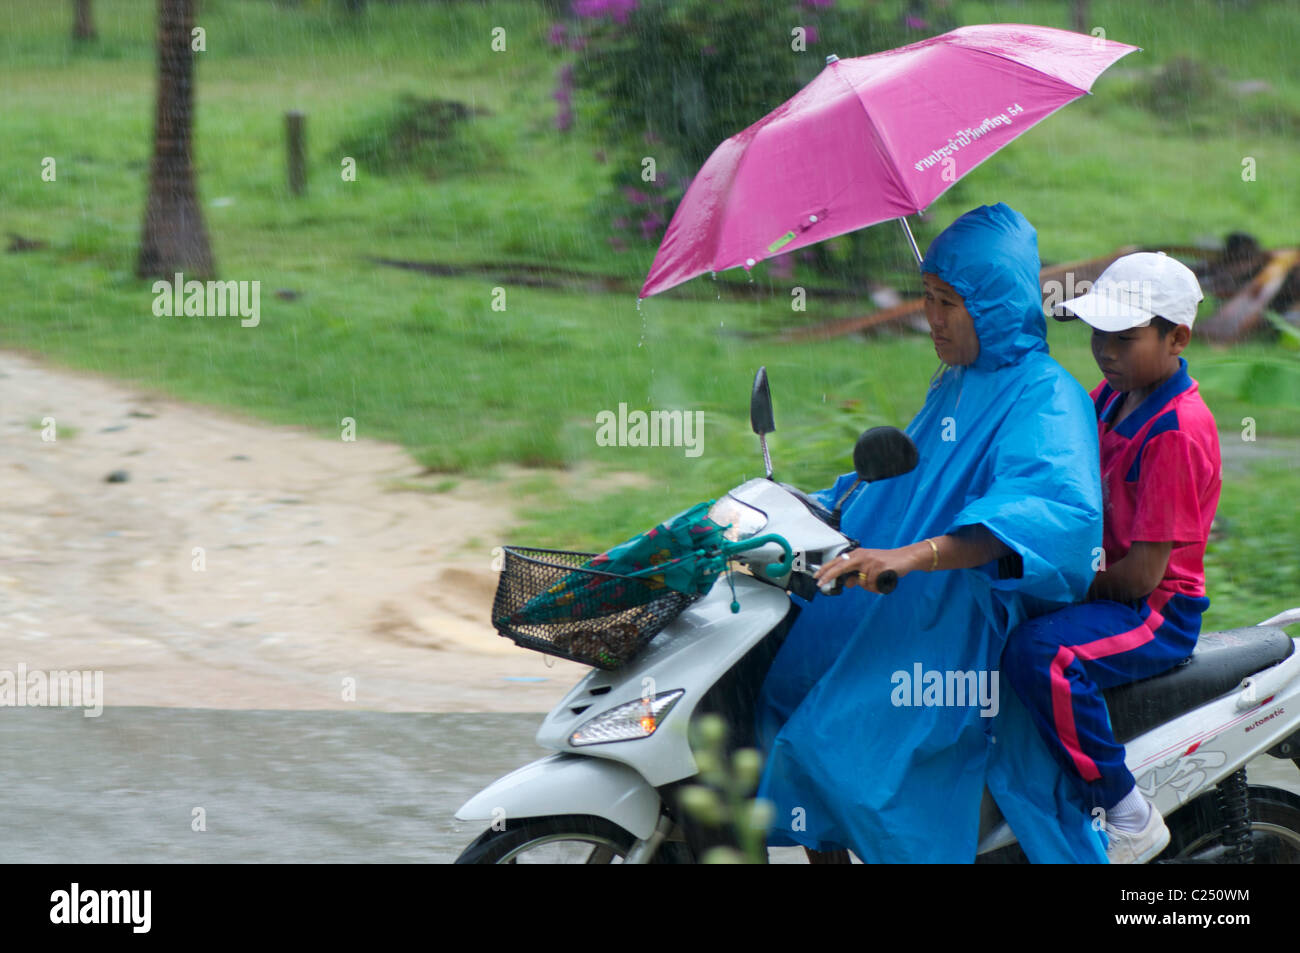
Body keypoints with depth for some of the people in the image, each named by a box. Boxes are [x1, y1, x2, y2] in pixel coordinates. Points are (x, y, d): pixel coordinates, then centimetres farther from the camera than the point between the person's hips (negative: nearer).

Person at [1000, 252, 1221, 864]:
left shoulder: (1178, 432, -21)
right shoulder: (1110, 398, 8)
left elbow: (1142, 572, -23)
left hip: (1157, 612, -10)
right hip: (1099, 588, 10)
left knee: (1040, 655, -35)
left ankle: (1128, 817, -23)